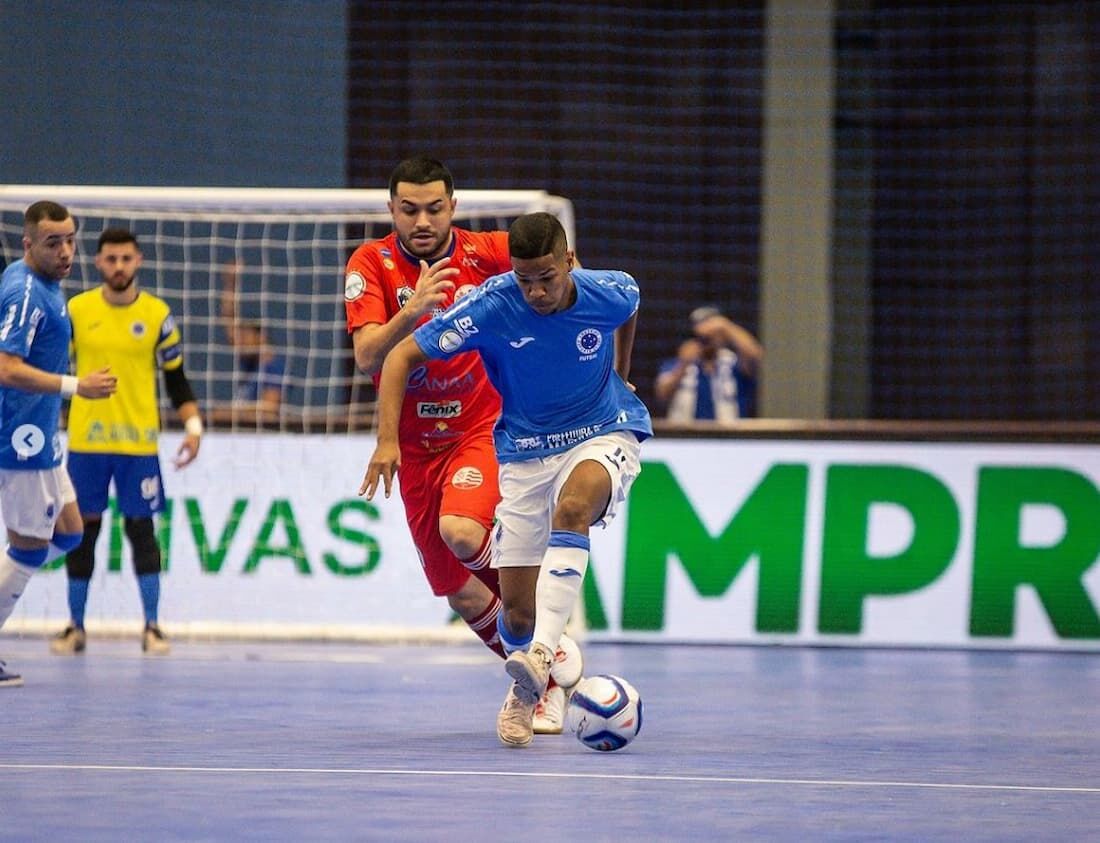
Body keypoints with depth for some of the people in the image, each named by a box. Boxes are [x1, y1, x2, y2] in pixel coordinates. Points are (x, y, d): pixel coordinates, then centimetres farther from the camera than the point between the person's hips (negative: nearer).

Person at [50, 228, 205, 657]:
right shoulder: (76, 310, 2)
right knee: (82, 530, 4)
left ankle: (151, 627, 8)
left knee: (141, 529, -1)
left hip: (139, 443, 0)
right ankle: (75, 627, 13)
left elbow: (176, 380, 7)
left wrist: (193, 425, -4)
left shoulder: (157, 314, 2)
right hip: (85, 440, 1)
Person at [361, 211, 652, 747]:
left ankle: (542, 653, -48)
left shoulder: (610, 293, -14)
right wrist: (387, 440, -23)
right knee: (518, 611, -2)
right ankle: (525, 689, 33)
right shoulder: (489, 307, -20)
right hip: (524, 451, 1)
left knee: (571, 509, -38)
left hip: (602, 435, -1)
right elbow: (402, 356, -12)